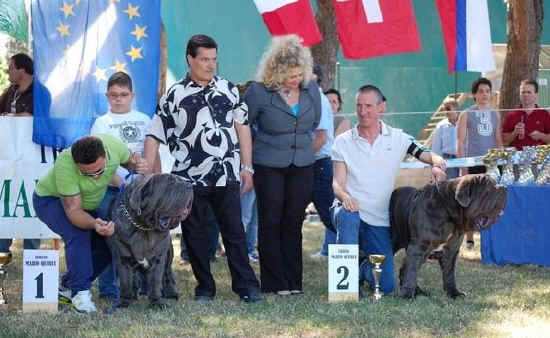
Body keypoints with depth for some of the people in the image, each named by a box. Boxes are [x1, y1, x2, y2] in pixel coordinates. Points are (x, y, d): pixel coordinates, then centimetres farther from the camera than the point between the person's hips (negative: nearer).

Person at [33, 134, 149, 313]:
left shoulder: (114, 145, -28)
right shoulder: (65, 166, -42)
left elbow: (129, 160, -2)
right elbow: (73, 210, -38)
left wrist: (138, 166, -26)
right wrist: (95, 224, -57)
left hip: (91, 202, 6)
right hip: (50, 199, -6)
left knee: (110, 241, -7)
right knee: (78, 233, -31)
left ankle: (68, 287, 10)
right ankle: (80, 292, -20)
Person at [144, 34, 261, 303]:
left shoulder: (228, 89, 8)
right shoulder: (174, 96, 1)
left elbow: (242, 127, 12)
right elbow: (153, 136, 1)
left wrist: (247, 167, 6)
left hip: (227, 177, 1)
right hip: (190, 179, 0)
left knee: (234, 231, 0)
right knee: (195, 235, 5)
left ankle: (246, 285, 3)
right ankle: (204, 288, 15)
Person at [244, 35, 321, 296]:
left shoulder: (311, 89, 0)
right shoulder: (259, 92, -13)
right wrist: (264, 145, 5)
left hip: (302, 166, 4)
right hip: (268, 167, -4)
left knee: (294, 223, 7)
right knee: (271, 223, 1)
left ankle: (293, 281, 12)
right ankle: (274, 283, 6)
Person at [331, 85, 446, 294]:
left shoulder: (397, 139, 6)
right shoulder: (343, 142, 2)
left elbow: (433, 157, 0)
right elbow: (337, 182, -5)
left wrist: (437, 165, -26)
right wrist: (345, 197, -29)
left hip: (380, 221, 2)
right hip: (350, 210, -2)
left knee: (387, 285, -6)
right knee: (347, 216, -41)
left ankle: (361, 270, 28)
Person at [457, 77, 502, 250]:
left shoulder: (495, 115, 12)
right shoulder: (466, 115, 0)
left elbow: (498, 140, 16)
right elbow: (460, 142, -2)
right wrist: (463, 166, -8)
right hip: (473, 163, -3)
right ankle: (469, 239, 4)